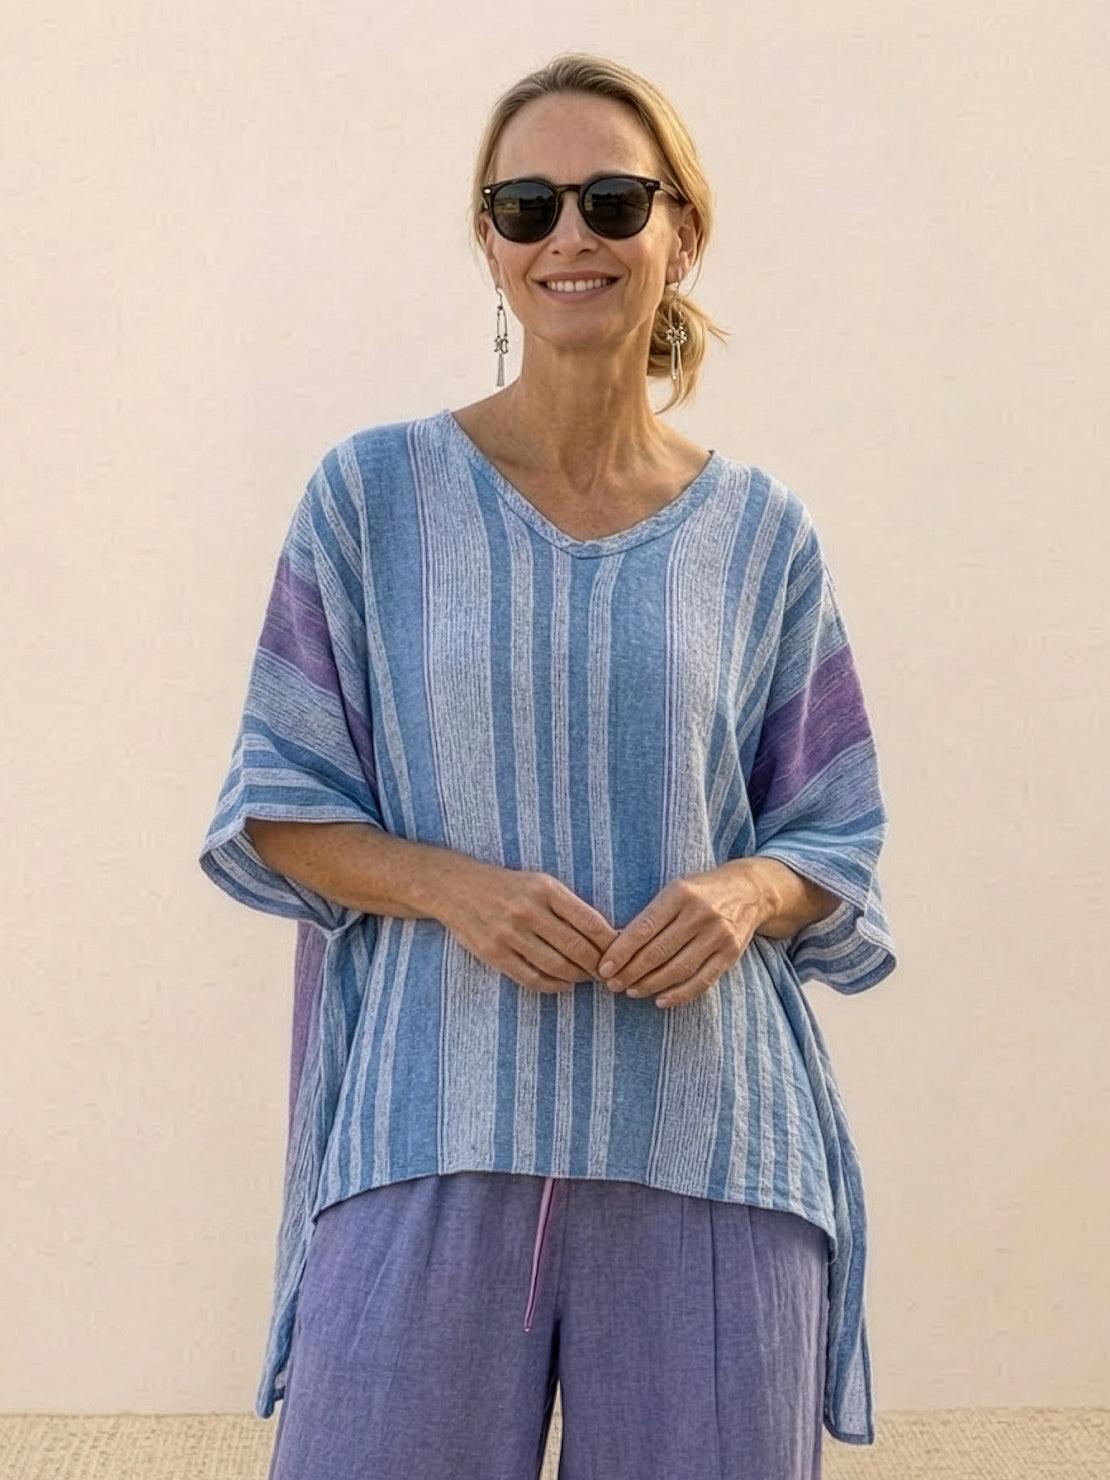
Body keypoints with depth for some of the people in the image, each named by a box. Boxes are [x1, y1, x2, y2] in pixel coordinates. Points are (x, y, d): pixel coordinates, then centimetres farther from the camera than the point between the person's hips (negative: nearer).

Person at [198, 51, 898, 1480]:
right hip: (434, 1136, -1)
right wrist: (450, 883, -14)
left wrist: (743, 891, -11)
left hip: (709, 1146, 2)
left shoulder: (761, 533, 6)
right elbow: (277, 808, 3)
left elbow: (834, 840, 11)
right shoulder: (374, 493, 2)